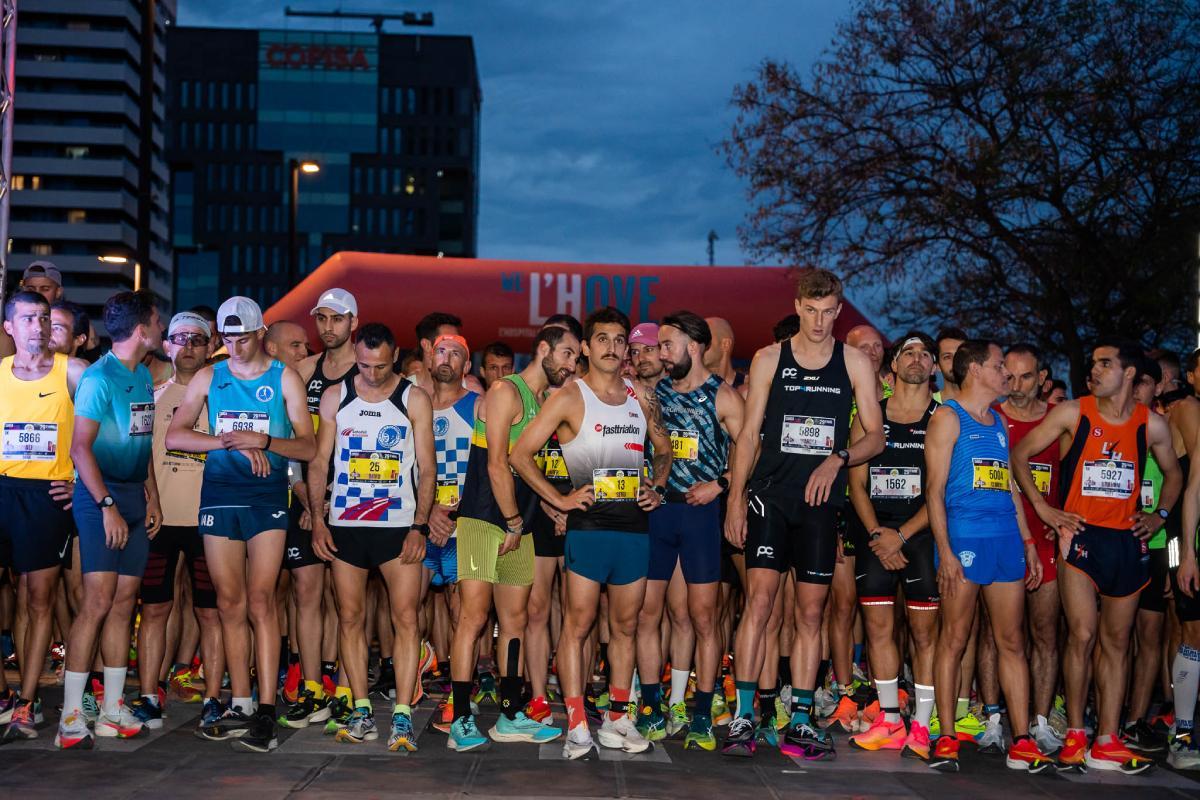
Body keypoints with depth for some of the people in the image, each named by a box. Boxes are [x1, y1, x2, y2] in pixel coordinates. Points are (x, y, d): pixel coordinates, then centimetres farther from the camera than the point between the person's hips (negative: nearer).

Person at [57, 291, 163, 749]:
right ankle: (71, 717, -7)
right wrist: (108, 505, -18)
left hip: (135, 496, 8)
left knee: (124, 603, 7)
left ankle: (113, 710, 12)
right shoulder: (100, 377, -11)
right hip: (99, 496, -8)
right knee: (98, 602, -12)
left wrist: (152, 497, 14)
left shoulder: (144, 375, 14)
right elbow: (80, 447, -15)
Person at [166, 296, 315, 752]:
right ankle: (240, 706, 10)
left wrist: (263, 441, -17)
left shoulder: (285, 379, 5)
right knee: (230, 604, 4)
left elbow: (307, 447, 0)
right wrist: (231, 443, -10)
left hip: (268, 495, -3)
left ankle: (266, 712, -12)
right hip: (219, 494, 3)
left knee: (260, 600, -11)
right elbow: (174, 435, 1)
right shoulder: (208, 378, 11)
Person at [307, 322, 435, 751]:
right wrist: (318, 519, 0)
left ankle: (402, 717, -6)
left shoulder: (414, 399, 2)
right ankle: (362, 713, 12)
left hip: (399, 525, -2)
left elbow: (426, 469, 2)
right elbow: (319, 462, 10)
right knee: (350, 617, 4)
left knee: (405, 617, -8)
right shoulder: (335, 397, 8)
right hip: (344, 524, 2)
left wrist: (419, 525, -7)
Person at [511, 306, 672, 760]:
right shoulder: (570, 399, -3)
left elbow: (663, 449, 27)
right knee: (577, 623, -6)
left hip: (635, 525, 5)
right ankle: (577, 726, -2)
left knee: (625, 626, 9)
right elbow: (520, 454, -5)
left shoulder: (642, 400, 12)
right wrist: (559, 499, -8)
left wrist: (657, 487, 10)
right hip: (588, 524, -5)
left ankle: (616, 720, 18)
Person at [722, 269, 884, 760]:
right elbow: (749, 433, 5)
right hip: (771, 496, -1)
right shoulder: (769, 360, 6)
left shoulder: (855, 364, 8)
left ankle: (800, 722, 10)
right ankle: (743, 716, -8)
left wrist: (837, 459, -11)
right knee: (759, 602, -12)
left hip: (821, 500, 2)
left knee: (811, 613, 4)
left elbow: (875, 436, 8)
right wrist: (735, 499, -1)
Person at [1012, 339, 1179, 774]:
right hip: (1081, 536, -3)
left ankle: (1106, 743, 11)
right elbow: (1019, 455, 2)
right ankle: (1074, 735, 2)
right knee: (1082, 635, -10)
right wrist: (1041, 507, -4)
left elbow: (1172, 473, 22)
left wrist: (1159, 515, 9)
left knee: (1116, 641, 6)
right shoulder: (1073, 412, -2)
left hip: (1127, 542, 3)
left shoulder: (1151, 424, 5)